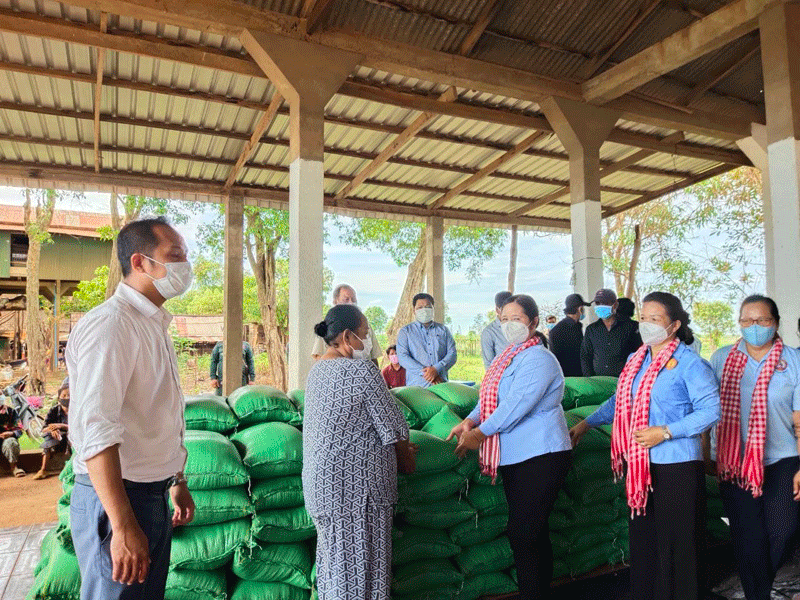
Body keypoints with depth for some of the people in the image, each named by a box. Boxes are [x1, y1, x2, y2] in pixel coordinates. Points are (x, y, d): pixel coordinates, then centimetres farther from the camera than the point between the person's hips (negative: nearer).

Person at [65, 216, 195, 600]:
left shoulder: (154, 325, 13)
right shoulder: (109, 324, -19)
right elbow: (95, 430, -28)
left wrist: (177, 483, 23)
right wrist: (123, 526, -29)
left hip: (153, 493, 9)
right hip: (116, 499, -9)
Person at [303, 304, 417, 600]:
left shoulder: (318, 369, 8)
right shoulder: (362, 370, -18)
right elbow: (392, 426, -12)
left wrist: (399, 447, 20)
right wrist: (406, 457, 9)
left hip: (322, 480, 8)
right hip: (355, 482, -8)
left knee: (335, 552, 19)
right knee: (359, 560, 5)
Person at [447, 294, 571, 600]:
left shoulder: (538, 359, -16)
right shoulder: (508, 356, 15)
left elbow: (516, 405, -22)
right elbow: (491, 397, 15)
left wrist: (479, 434, -15)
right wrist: (470, 420, -4)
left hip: (541, 457, -9)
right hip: (513, 456, 9)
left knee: (523, 533, -5)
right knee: (533, 532, 17)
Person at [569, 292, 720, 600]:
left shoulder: (689, 363, -10)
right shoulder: (635, 359, 11)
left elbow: (711, 410, -13)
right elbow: (620, 400, 24)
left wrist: (665, 432, -19)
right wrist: (587, 423, 24)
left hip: (676, 466, -6)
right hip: (638, 464, 7)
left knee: (676, 544, 3)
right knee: (641, 539, 15)